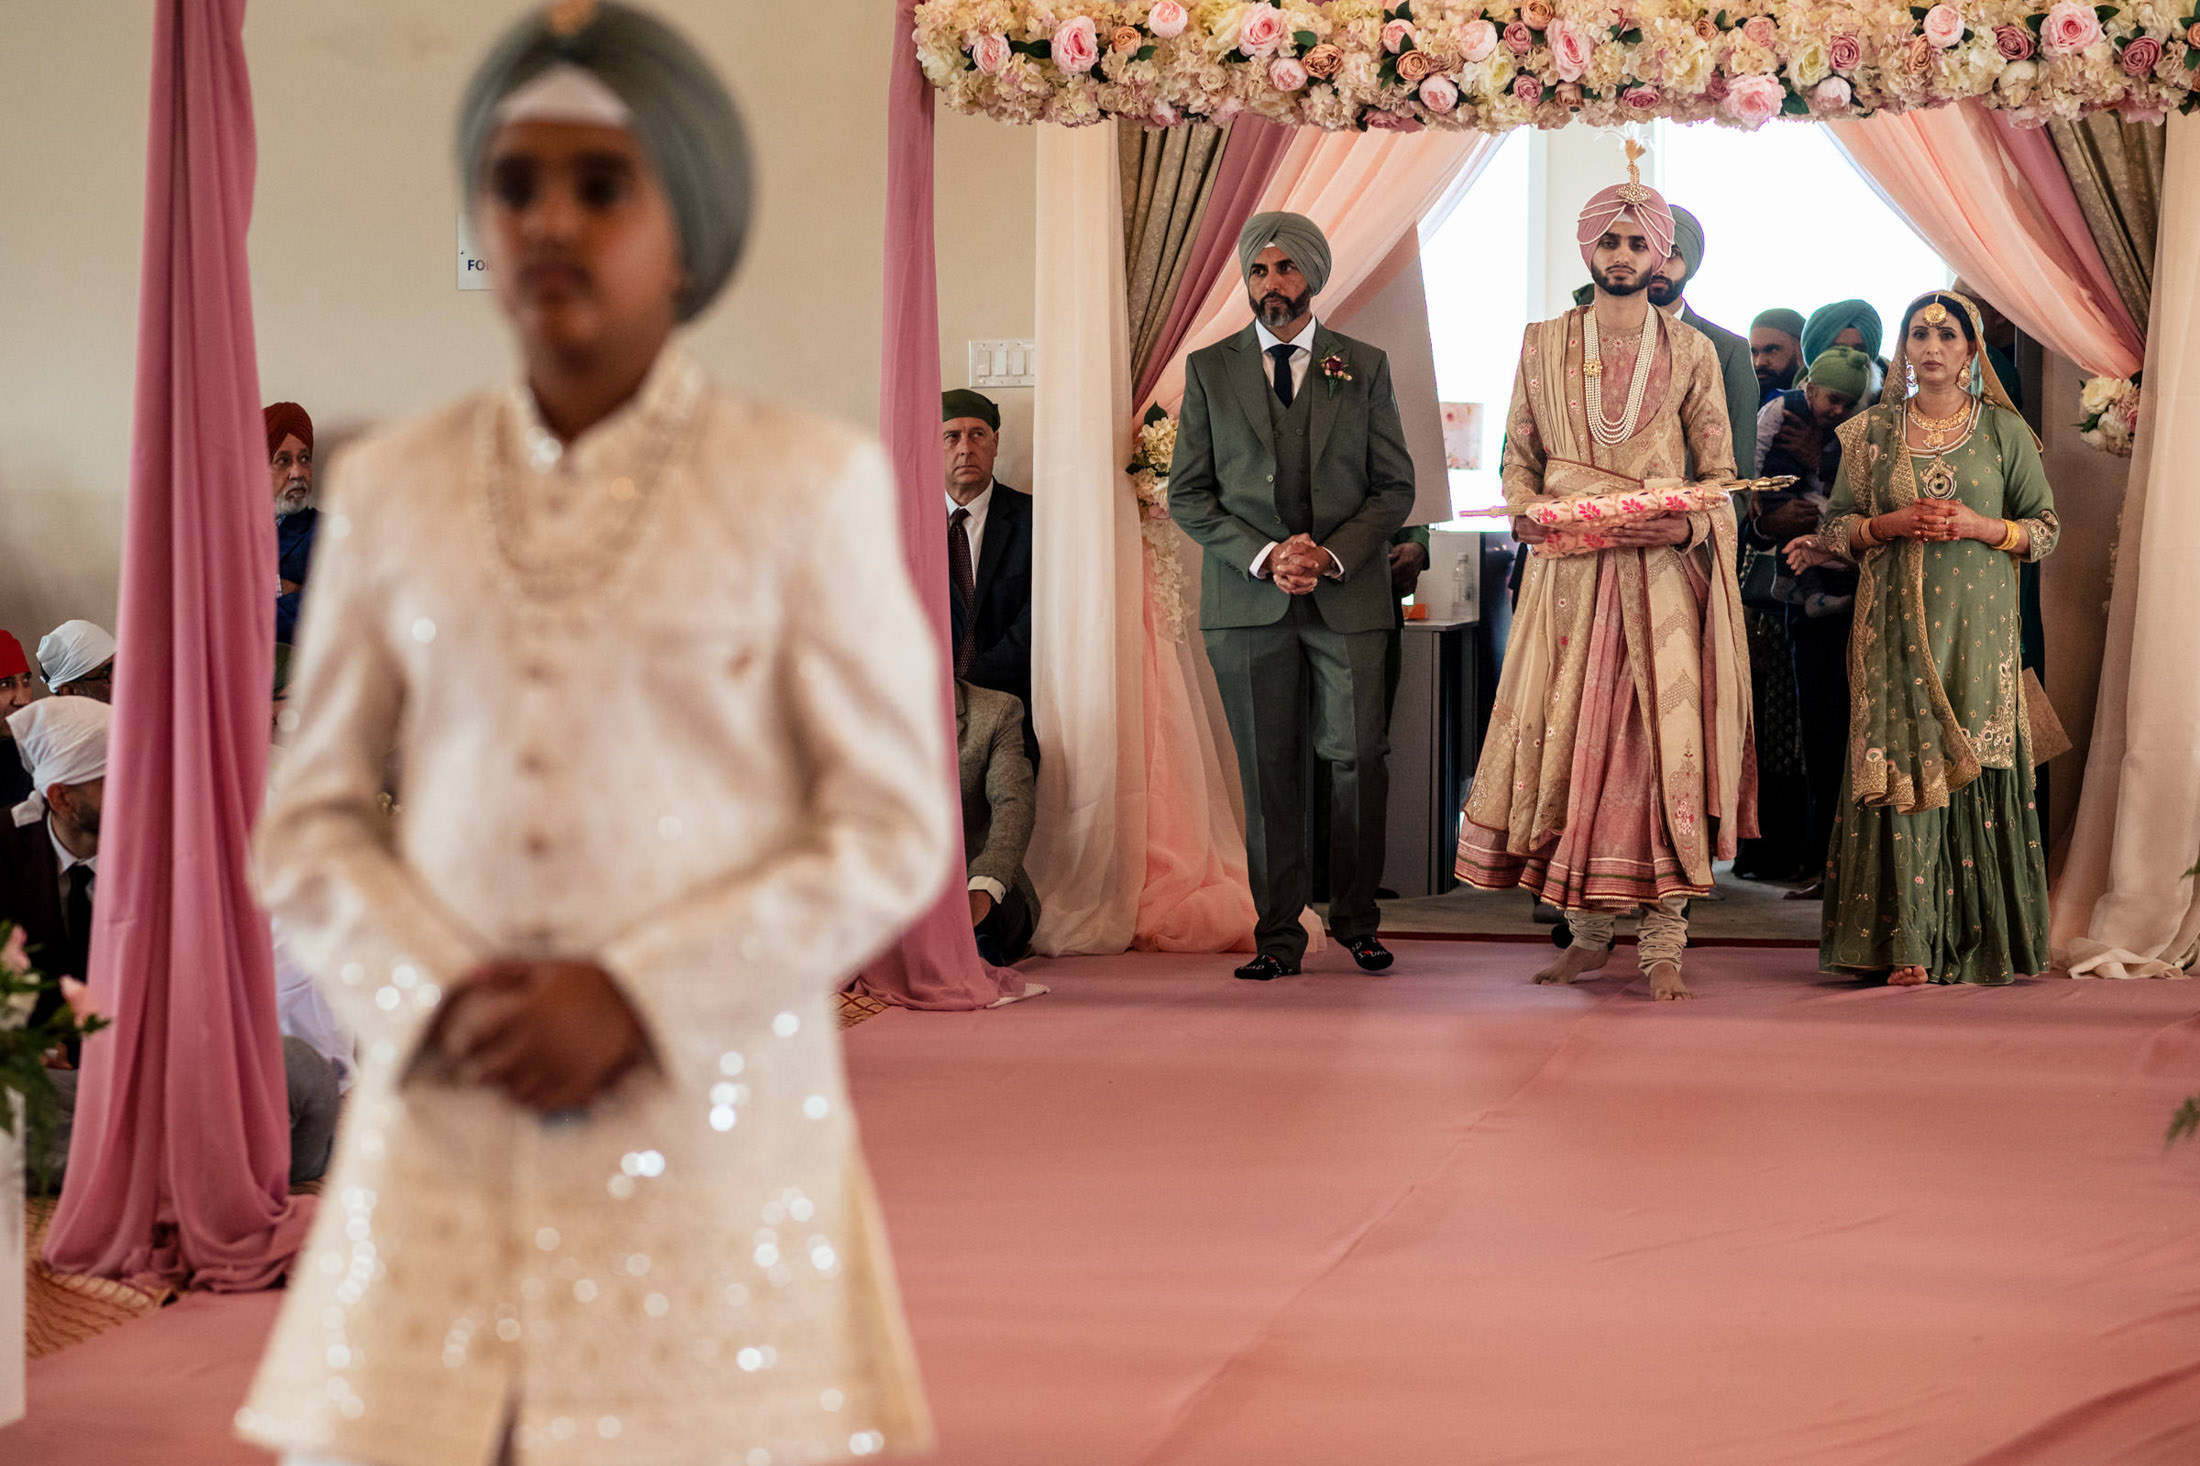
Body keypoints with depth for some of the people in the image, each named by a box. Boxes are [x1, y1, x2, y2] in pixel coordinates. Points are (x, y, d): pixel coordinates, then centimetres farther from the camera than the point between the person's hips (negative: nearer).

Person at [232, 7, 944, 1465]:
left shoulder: (806, 482, -2)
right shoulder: (394, 487, 7)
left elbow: (896, 832, -2)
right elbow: (311, 824, 10)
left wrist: (636, 998, -12)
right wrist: (437, 1000, -8)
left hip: (713, 1130, -2)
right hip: (445, 1125, 2)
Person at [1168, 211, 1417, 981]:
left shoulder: (1364, 367, 9)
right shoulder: (1209, 369, 8)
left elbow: (1395, 487, 6)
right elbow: (1188, 494, 5)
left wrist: (1332, 554, -9)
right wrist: (1263, 556, -9)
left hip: (1347, 596, 0)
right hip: (1247, 599, 0)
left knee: (1359, 757, -4)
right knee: (1268, 769, 1)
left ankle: (1356, 919, 11)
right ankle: (1278, 934, 6)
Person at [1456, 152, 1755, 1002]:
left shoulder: (1691, 352, 6)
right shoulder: (1544, 346, 10)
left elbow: (1719, 475, 5)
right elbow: (1520, 456, 12)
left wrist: (1683, 526, -14)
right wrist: (1525, 512, -8)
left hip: (1663, 574, -2)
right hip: (1569, 573, 2)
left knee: (1663, 741, -6)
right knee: (1565, 739, 1)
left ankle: (1663, 943, -3)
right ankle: (1587, 933, 11)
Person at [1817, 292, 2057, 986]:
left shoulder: (2005, 430, 6)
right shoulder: (1871, 432, 9)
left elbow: (2046, 528, 7)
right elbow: (1836, 525, 10)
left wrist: (1979, 526, -10)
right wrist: (1893, 524, -8)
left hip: (1978, 623, 0)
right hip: (1895, 624, 0)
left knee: (1976, 767, -3)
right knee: (1903, 766, -6)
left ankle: (1980, 943, 6)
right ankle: (1909, 946, -6)